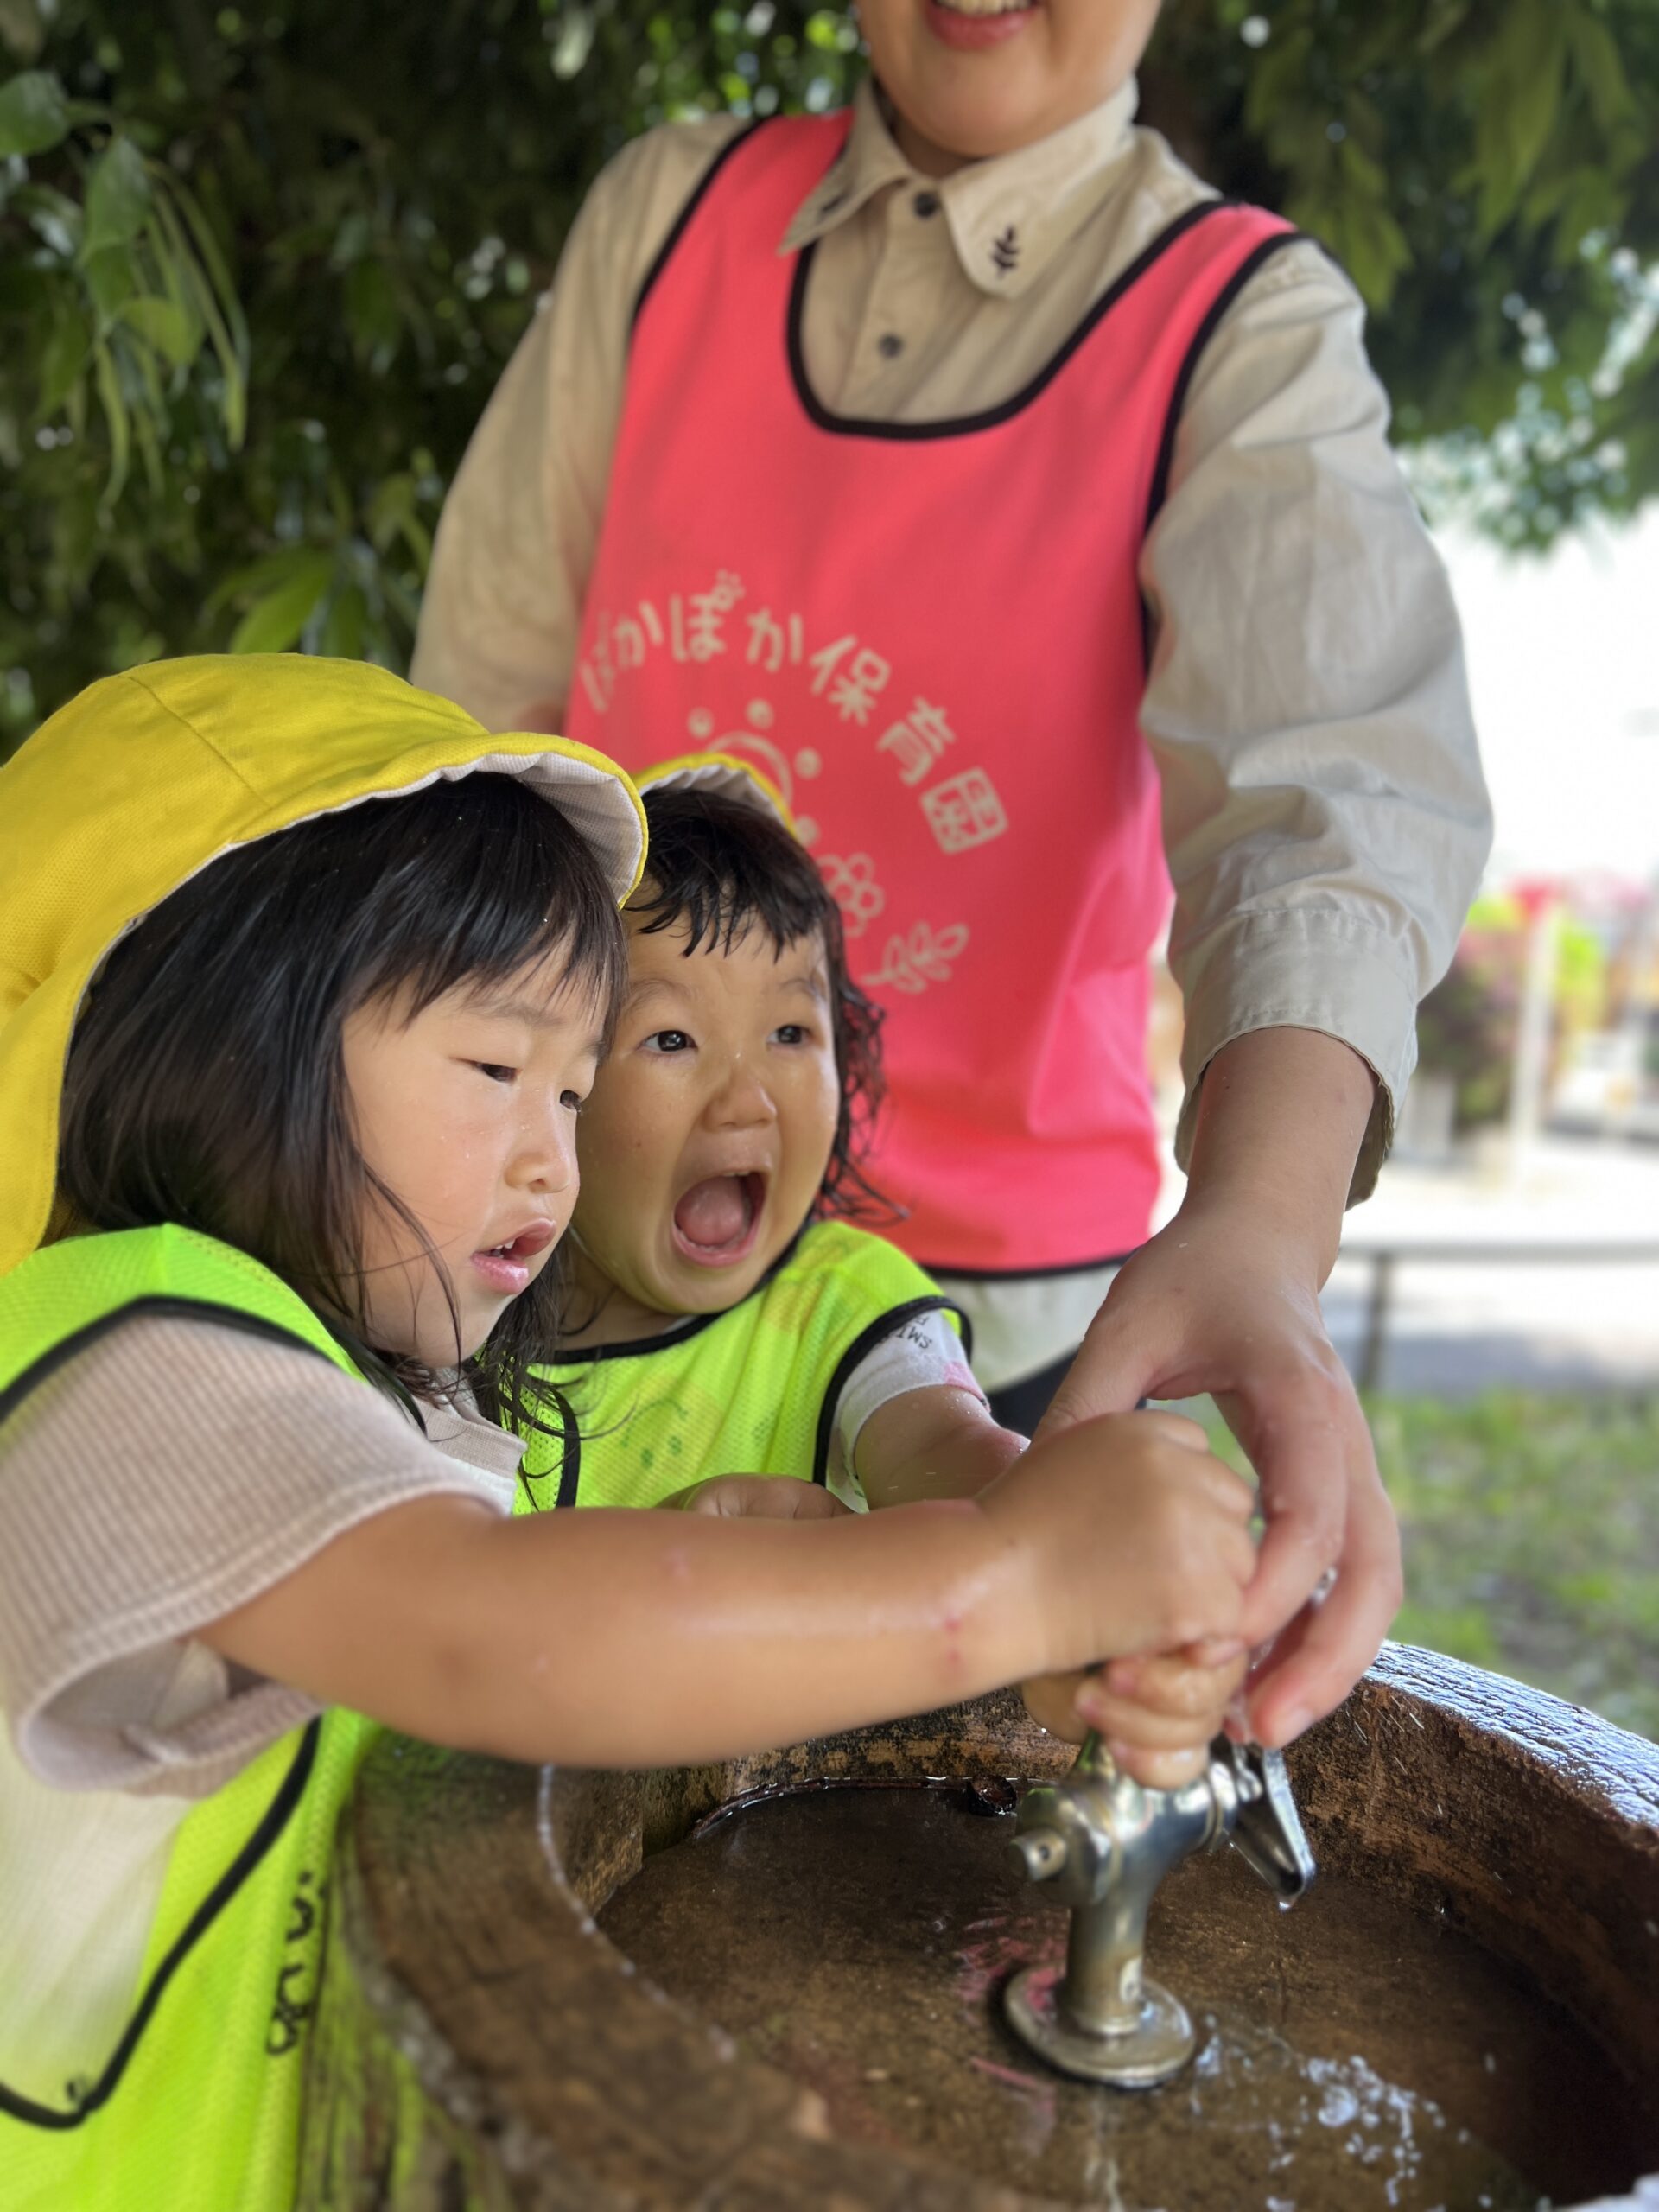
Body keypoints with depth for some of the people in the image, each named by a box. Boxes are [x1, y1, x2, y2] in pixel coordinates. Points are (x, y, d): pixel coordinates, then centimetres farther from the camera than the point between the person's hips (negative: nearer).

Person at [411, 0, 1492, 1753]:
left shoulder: (1248, 328, -7)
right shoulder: (672, 211, 3)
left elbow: (1330, 772, -25)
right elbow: (486, 702, 5)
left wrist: (1263, 1218, -44)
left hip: (979, 1283, -2)